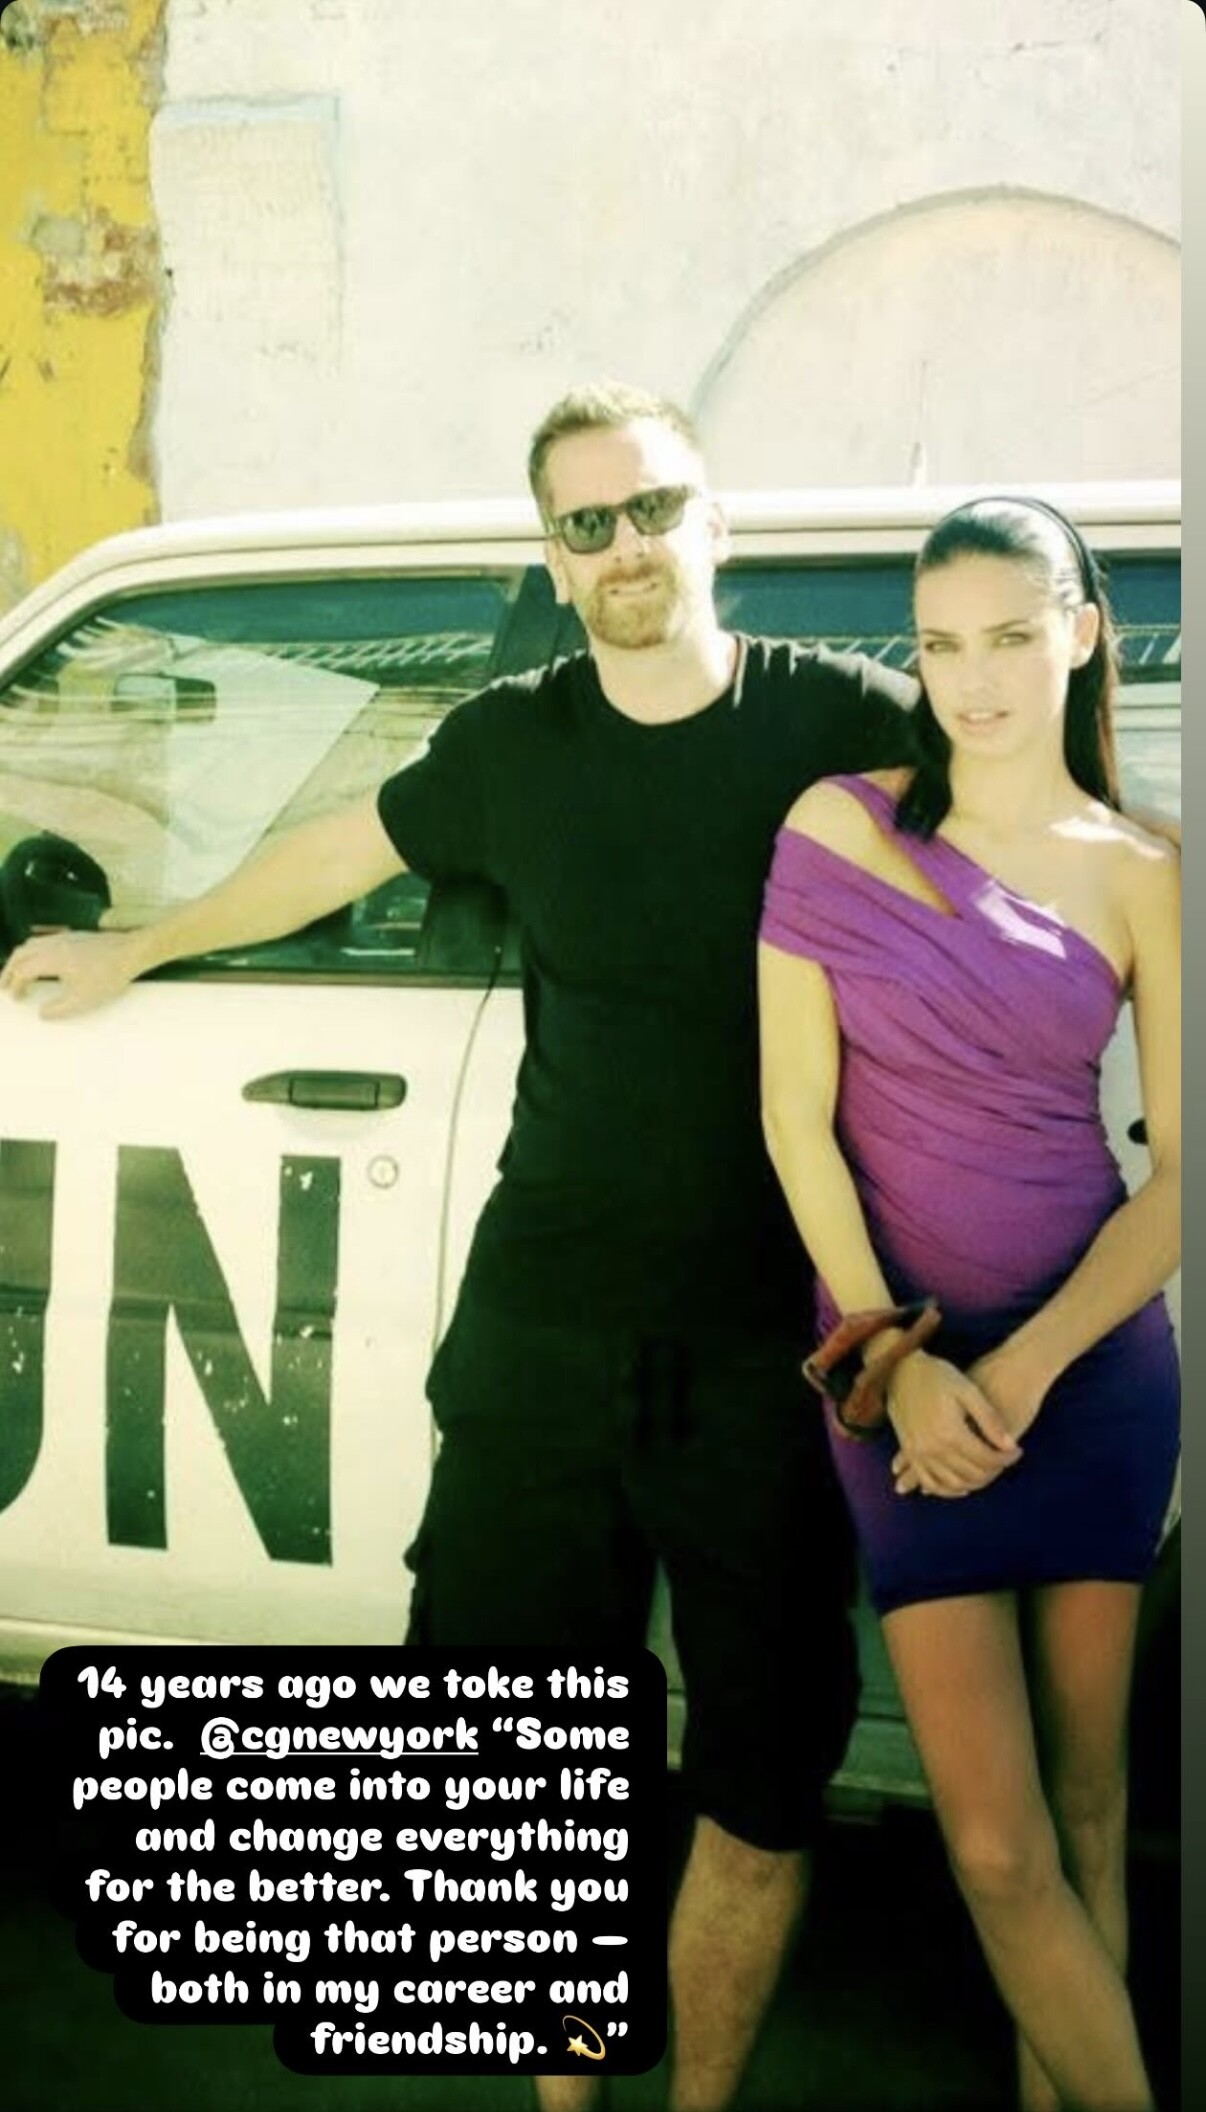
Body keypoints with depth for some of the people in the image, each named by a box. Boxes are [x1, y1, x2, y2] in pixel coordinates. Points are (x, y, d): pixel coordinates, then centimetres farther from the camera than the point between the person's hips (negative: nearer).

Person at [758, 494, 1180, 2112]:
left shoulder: (1140, 875, 2)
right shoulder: (842, 826, -2)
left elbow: (1178, 1172, -1)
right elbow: (797, 1122, -3)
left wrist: (1026, 1369, -12)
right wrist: (896, 1360, -10)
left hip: (1092, 1360, 2)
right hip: (902, 1365, -1)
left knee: (1085, 1802, 10)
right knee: (999, 1845, -5)